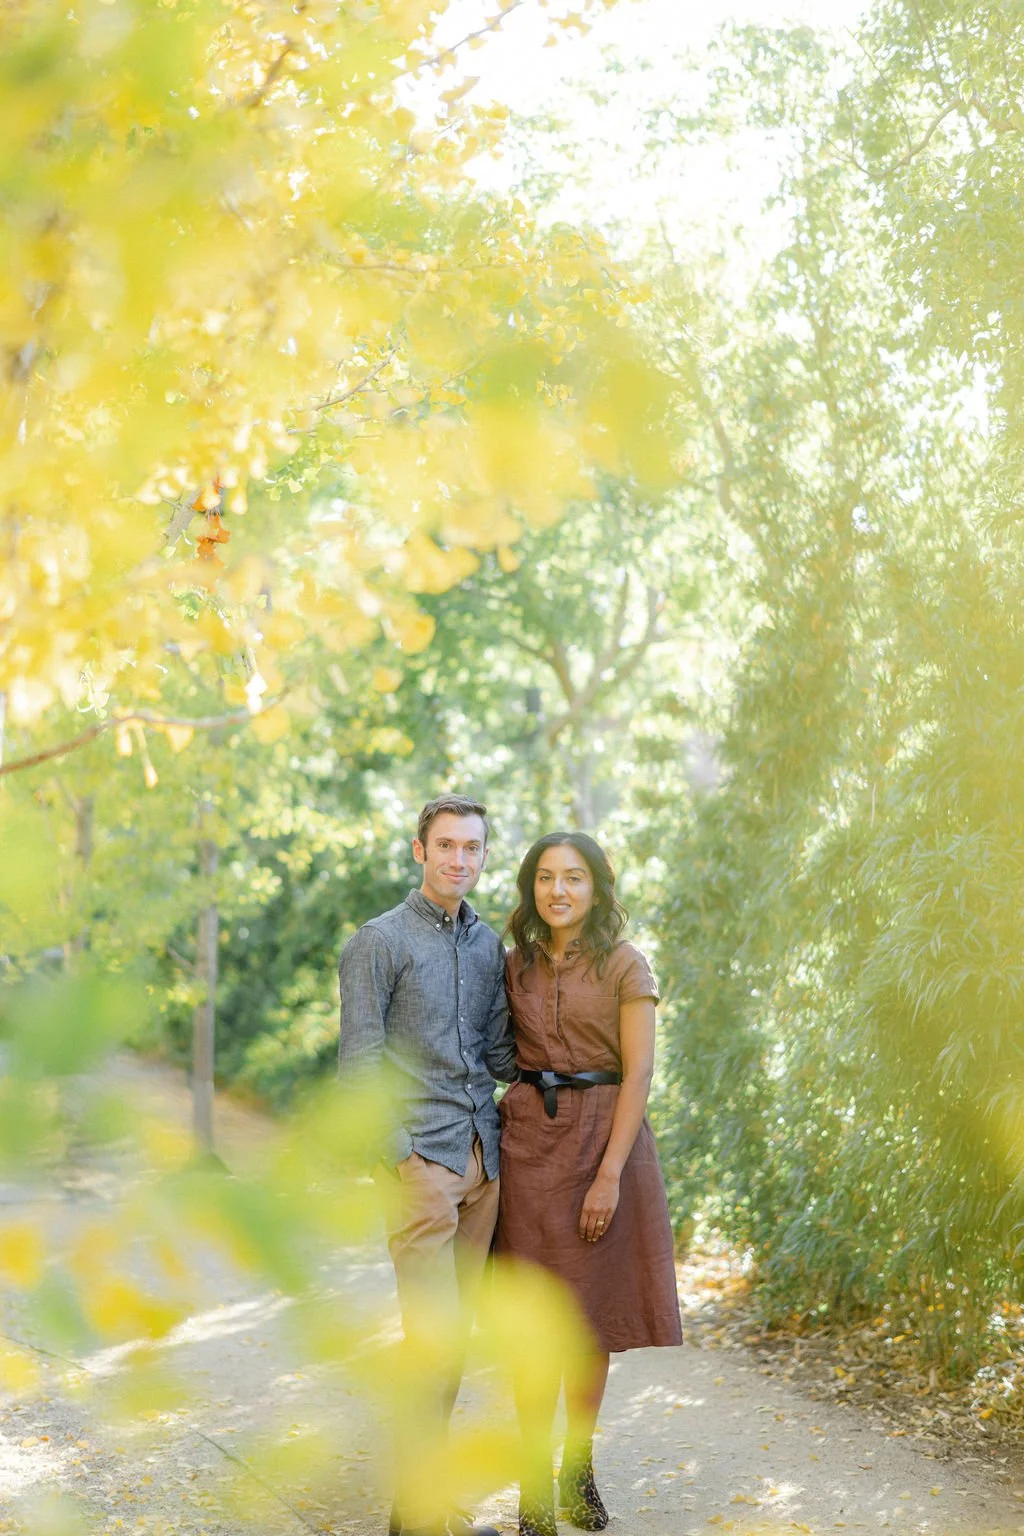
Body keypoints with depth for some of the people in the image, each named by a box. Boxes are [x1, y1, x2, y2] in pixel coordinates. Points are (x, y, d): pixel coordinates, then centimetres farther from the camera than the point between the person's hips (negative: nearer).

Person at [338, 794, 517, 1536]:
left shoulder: (489, 945, 14)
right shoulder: (380, 941, -5)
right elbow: (358, 1060, -8)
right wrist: (393, 1153, -13)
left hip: (482, 1160, 6)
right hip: (420, 1160, -6)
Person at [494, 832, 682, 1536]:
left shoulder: (626, 967, -3)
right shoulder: (516, 967, 7)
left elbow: (638, 1074, -8)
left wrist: (609, 1173, -15)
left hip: (604, 1136, -2)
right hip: (529, 1140, 2)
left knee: (592, 1314, 5)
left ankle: (579, 1466, 24)